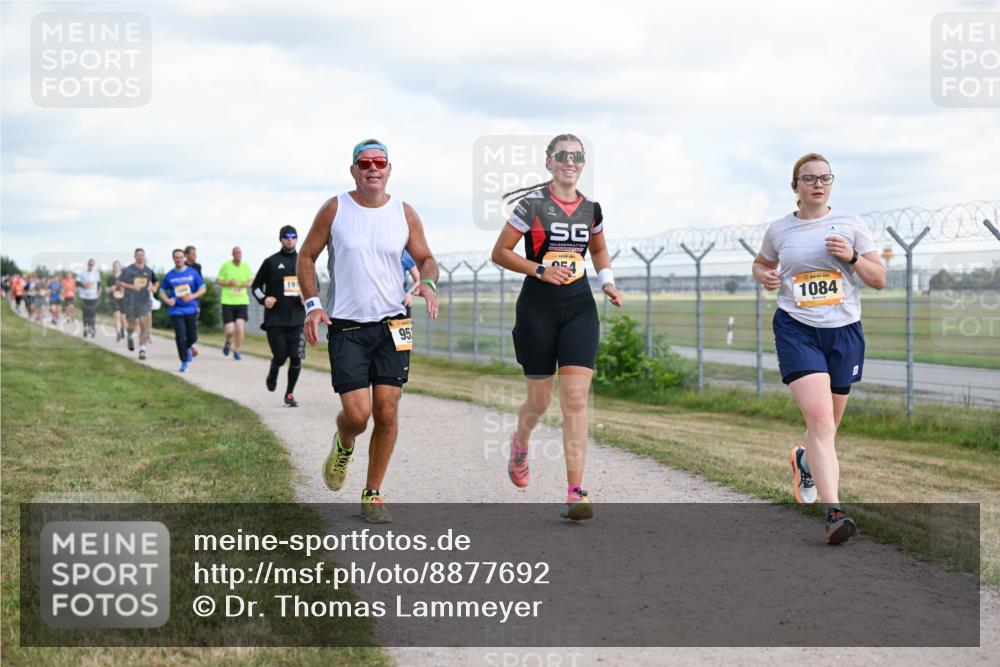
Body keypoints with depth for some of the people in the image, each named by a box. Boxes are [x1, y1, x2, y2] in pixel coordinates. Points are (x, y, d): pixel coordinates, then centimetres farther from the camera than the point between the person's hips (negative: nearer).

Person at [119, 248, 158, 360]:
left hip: (145, 302, 1)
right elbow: (119, 282, -1)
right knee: (131, 325, 6)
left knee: (145, 326, -11)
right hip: (131, 302, -1)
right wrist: (131, 286, -14)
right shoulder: (128, 270, -1)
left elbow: (155, 282, 22)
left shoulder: (149, 271, 8)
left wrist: (153, 288, -1)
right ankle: (131, 337, 43)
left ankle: (142, 350, -10)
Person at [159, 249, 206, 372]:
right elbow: (162, 291, 12)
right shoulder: (169, 275, 3)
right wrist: (167, 300, -8)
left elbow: (202, 289, 5)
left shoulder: (193, 272, 3)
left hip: (191, 310, 1)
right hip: (176, 310, -1)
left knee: (193, 337, 3)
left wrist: (193, 296, -13)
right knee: (180, 336, -11)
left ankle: (187, 348, 39)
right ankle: (184, 363, 1)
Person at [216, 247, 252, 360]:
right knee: (230, 329, -7)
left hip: (242, 301, 2)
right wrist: (228, 283, -14)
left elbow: (251, 280, 17)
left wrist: (247, 283, -6)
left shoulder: (246, 266, 6)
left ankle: (237, 351, 4)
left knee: (239, 327, -11)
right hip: (228, 301, -2)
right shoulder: (226, 266, -1)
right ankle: (228, 342, 29)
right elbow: (217, 281, 3)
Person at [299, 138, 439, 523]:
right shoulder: (335, 210, -2)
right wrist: (312, 304, -8)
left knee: (387, 413, -3)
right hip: (345, 327, -2)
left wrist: (428, 282, -9)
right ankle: (343, 447, 26)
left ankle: (372, 495, 12)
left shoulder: (404, 214, 4)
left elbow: (425, 258, 14)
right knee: (357, 413, -12)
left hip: (391, 325, 2)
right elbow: (306, 257, 5)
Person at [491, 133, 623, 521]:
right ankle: (520, 443, 44)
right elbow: (500, 253, -4)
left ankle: (575, 494, -11)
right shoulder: (531, 205, -5)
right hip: (537, 309, -2)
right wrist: (540, 270, -16)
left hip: (579, 308, 2)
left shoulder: (591, 209, 7)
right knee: (540, 401, 7)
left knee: (576, 400, -10)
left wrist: (607, 280, 7)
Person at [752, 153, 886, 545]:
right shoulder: (779, 230, 5)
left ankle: (804, 461, 50)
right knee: (818, 417, -22)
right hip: (796, 330, -2)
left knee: (827, 427, 14)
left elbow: (879, 280, 4)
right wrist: (765, 277, 2)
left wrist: (851, 257, -14)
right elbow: (761, 264, 25)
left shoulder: (850, 225, 4)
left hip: (844, 332, 2)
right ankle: (834, 512, -27)